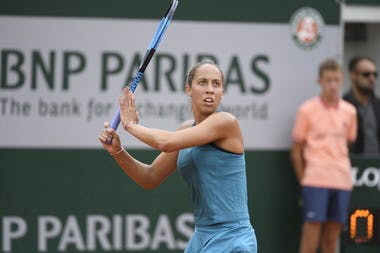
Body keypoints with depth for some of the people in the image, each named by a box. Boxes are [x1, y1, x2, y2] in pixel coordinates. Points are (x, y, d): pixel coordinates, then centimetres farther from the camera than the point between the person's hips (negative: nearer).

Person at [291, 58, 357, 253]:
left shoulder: (350, 111, 10)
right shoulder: (307, 110, -1)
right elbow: (296, 151, 2)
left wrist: (343, 173, 10)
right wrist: (303, 181, -2)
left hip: (342, 183, 4)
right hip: (315, 181, -4)